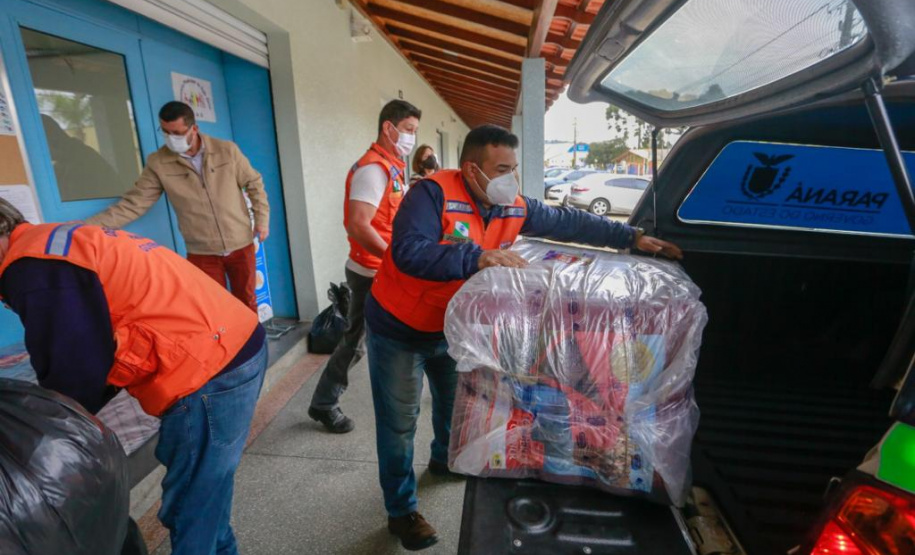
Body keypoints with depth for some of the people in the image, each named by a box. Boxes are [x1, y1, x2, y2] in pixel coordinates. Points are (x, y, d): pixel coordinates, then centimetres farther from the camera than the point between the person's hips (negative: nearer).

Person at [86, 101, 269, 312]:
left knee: (246, 302, 14)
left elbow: (254, 184, 4)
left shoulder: (227, 150, -6)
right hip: (202, 254, 0)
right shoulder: (158, 164, -6)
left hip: (241, 246, 0)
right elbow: (133, 204, -6)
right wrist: (88, 226, -15)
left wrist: (262, 219, 1)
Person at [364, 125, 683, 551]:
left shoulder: (515, 207, -7)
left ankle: (444, 458, 57)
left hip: (449, 326, 6)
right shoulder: (434, 193, -27)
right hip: (398, 327, -6)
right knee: (399, 424, 6)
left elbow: (568, 222, 1)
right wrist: (477, 257, -48)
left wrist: (632, 237, 0)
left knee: (456, 399, 26)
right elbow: (409, 252, -39)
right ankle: (401, 511, 28)